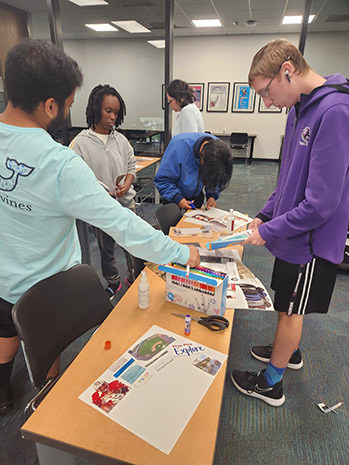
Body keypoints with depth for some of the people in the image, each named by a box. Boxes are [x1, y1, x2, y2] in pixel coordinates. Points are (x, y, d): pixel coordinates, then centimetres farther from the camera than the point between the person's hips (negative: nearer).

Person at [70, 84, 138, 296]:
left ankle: (135, 278, 36)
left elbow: (132, 166, 8)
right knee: (106, 249, 16)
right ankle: (113, 282, 38)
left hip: (126, 203, 3)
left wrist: (127, 184, -11)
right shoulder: (80, 143, -10)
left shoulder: (121, 139, 1)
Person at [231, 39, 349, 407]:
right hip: (292, 233, 8)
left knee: (290, 310, 9)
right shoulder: (300, 108, 5)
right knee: (288, 306, 24)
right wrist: (265, 214, 6)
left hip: (310, 241, -8)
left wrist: (269, 231, -17)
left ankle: (270, 384, 32)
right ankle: (289, 352, 50)